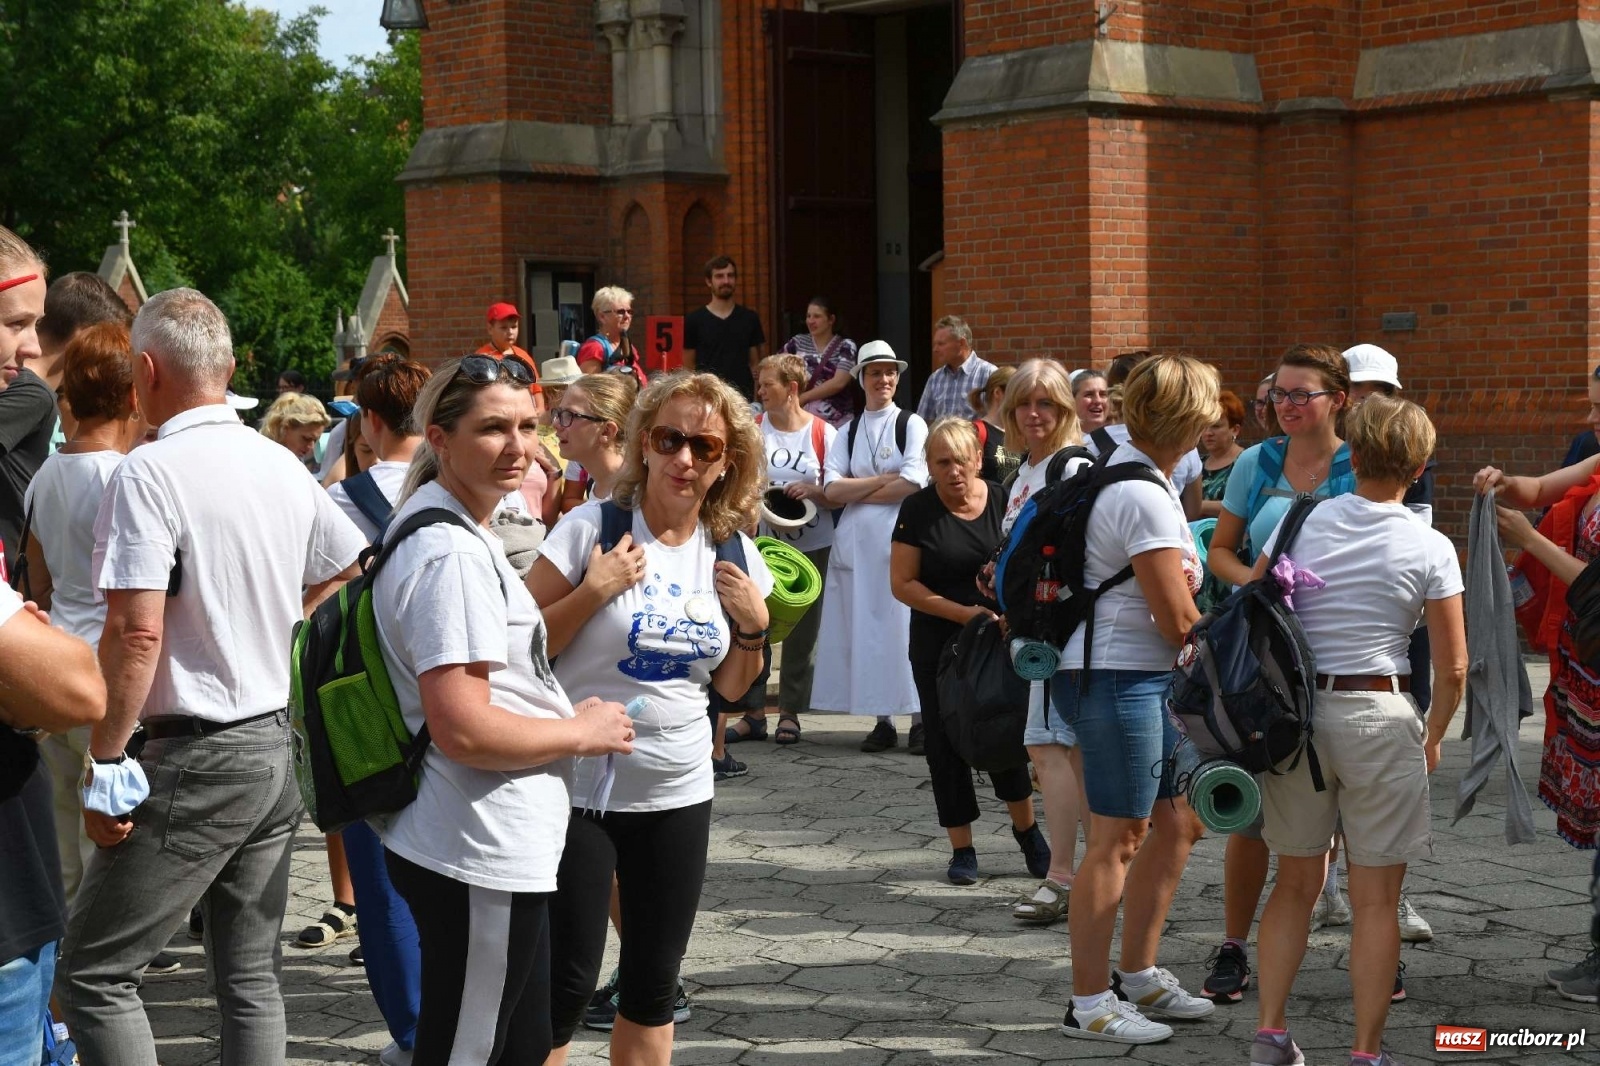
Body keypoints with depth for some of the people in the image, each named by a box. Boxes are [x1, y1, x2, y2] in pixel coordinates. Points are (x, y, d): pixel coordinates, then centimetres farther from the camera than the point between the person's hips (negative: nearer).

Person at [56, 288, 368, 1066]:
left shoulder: (150, 473, -15)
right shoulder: (282, 466, 7)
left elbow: (136, 635, -22)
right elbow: (346, 567, 23)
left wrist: (105, 764, -16)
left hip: (196, 760, -8)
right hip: (274, 746, 8)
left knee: (93, 973, -1)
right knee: (250, 973, 13)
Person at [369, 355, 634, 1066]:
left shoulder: (451, 531, 12)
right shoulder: (452, 554, -21)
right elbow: (464, 729, -26)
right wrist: (582, 733, -13)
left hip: (487, 847, 11)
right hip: (480, 855, -11)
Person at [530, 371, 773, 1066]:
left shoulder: (735, 554, 4)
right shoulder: (591, 528, -11)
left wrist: (754, 624, -4)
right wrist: (594, 591, -21)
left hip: (679, 794, 5)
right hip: (578, 789, -5)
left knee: (654, 984, 13)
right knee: (565, 983, -2)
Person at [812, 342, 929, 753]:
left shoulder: (912, 425, 3)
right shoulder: (848, 434, 13)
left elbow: (913, 483, -10)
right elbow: (831, 491, 0)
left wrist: (857, 492, -3)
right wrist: (884, 480, -8)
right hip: (857, 541, 4)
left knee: (904, 624, -7)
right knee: (866, 625, 2)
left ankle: (919, 719, -1)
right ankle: (882, 720, 7)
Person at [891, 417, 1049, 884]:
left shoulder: (1001, 500, -1)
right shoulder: (918, 509, -5)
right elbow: (902, 583, -6)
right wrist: (964, 612, -14)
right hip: (938, 647, 0)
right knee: (947, 744, 3)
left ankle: (1026, 828, 21)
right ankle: (962, 850, 15)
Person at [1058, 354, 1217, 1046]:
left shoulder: (1122, 471, 11)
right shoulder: (1145, 497, -19)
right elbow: (1178, 621, -16)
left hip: (1144, 678, 10)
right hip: (1117, 678, -10)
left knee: (1178, 820, 16)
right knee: (1118, 838, -4)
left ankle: (1138, 977, 26)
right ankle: (1089, 1004, 4)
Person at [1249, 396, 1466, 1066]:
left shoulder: (1300, 523, 0)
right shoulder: (1430, 549, -6)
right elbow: (1451, 668, -4)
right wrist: (1432, 739, 12)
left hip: (1293, 709, 3)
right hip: (1379, 716, -3)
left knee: (1295, 885, 16)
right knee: (1375, 900, 5)